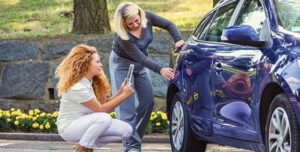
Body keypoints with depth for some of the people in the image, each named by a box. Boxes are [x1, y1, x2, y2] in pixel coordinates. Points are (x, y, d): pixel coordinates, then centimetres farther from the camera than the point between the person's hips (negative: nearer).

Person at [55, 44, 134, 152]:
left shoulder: (91, 82, 7)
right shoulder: (78, 87, -24)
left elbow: (105, 103, 3)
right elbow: (101, 109, -21)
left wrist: (120, 92, -10)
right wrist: (124, 95, -20)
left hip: (85, 124, 9)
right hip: (68, 128, -9)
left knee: (127, 131, -5)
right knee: (104, 118, -36)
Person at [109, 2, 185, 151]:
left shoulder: (147, 17, -18)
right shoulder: (123, 36, -32)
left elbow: (169, 25, -4)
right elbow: (140, 58, -30)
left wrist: (178, 40, -20)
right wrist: (160, 70, -36)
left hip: (140, 66, 6)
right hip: (122, 65, -6)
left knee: (147, 102, 2)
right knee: (126, 105, -13)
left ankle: (136, 137, 14)